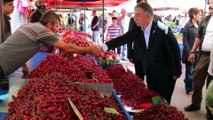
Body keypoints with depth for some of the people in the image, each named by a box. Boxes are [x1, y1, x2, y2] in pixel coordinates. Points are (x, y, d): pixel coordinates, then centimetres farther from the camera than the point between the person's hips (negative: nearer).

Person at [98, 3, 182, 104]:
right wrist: (104, 46, -15)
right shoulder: (138, 29, -7)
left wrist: (176, 73, -11)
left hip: (165, 73, -5)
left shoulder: (163, 31, -24)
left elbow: (175, 51, -18)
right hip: (150, 71, 6)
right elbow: (123, 39, -6)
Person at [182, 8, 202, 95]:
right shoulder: (188, 26, -10)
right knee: (190, 72, 7)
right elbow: (185, 41, -11)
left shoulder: (199, 25, 5)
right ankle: (189, 89, 20)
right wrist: (189, 53, -14)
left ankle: (194, 87, 27)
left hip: (198, 52, 5)